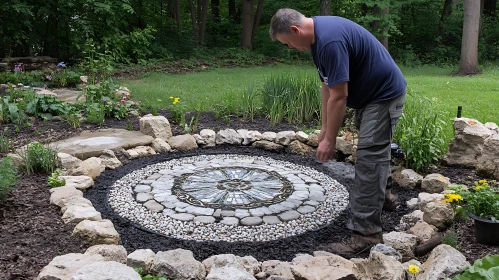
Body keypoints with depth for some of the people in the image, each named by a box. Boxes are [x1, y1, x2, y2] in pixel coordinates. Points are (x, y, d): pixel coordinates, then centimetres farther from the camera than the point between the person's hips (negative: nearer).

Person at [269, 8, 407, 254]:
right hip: (369, 92, 10)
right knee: (370, 150, 25)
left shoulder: (330, 39, -29)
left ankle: (366, 232, -6)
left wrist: (329, 139, -18)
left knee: (369, 158, -11)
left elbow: (338, 96, -27)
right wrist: (324, 127, 10)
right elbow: (327, 85, 8)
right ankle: (379, 194, 47)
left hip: (384, 93, -10)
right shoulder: (318, 34, 3)